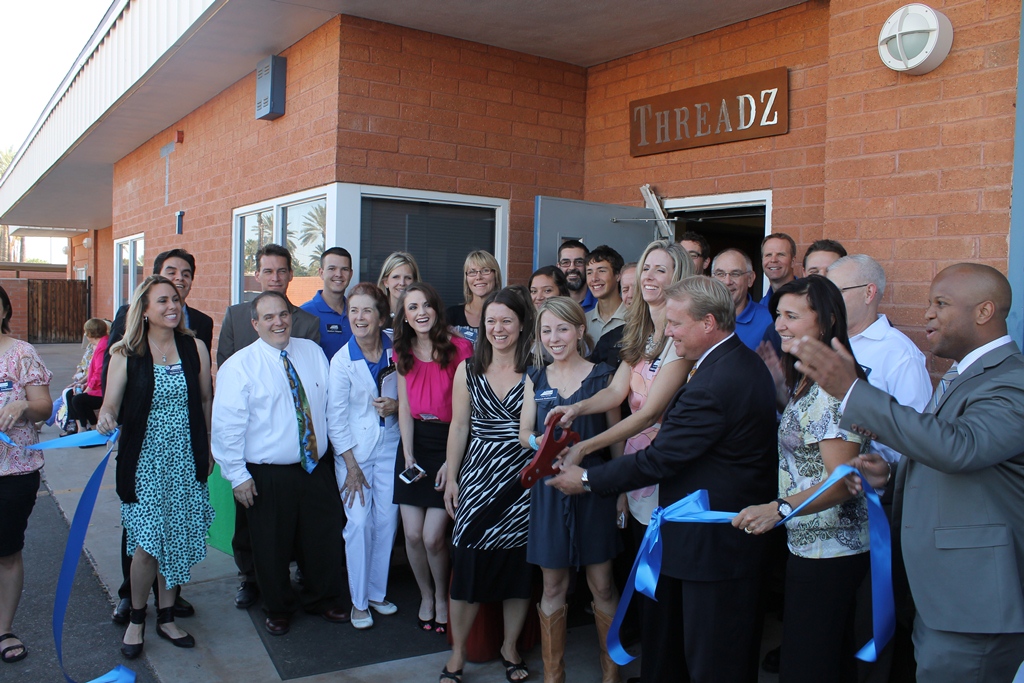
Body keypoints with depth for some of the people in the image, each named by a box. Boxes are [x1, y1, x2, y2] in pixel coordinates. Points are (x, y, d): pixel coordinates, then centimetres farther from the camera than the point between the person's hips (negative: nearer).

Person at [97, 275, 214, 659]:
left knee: (176, 541, 9)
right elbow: (110, 405, -4)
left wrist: (208, 450, 8)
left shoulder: (195, 348, 0)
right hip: (144, 460, -2)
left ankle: (166, 617, 27)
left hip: (186, 461, 2)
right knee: (147, 542, -4)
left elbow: (207, 400, 7)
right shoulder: (126, 355, -4)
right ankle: (136, 618, 21)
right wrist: (105, 420, -27)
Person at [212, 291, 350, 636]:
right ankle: (278, 609, 35)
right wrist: (237, 475, -11)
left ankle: (323, 600, 38)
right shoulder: (239, 366, -8)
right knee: (273, 548, 11)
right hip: (268, 476, -3)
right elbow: (227, 426, -9)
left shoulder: (313, 352, 5)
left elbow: (331, 403, 9)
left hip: (317, 468, 4)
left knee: (325, 540, 14)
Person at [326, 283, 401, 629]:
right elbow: (335, 418, -7)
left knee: (387, 521, 6)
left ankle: (378, 593, 24)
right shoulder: (342, 360, -9)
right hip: (354, 450, -2)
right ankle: (359, 601, 13)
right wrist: (352, 466, -8)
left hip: (390, 448, 2)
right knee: (359, 523, -3)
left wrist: (396, 406, -12)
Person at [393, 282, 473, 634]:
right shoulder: (403, 352, 8)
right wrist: (408, 455, -5)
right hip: (414, 443, 4)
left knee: (433, 536, -7)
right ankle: (426, 595, 28)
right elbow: (405, 407, 6)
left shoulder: (459, 348, -8)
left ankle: (442, 597, 22)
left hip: (449, 443, -4)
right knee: (413, 534, 1)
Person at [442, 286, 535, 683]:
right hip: (477, 480, 1)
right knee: (468, 568, 3)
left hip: (524, 482, -1)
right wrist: (451, 478, 7)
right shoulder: (468, 370, 4)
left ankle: (510, 647, 31)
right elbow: (459, 427, 8)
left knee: (519, 568, 9)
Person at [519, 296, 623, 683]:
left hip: (594, 487, -2)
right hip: (549, 488, 2)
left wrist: (621, 490, -3)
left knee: (602, 584, 6)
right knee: (553, 586, 10)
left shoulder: (602, 375, 0)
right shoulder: (536, 378, 7)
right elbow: (524, 434, 5)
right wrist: (542, 441, -18)